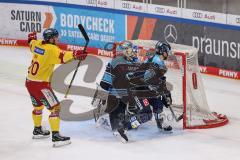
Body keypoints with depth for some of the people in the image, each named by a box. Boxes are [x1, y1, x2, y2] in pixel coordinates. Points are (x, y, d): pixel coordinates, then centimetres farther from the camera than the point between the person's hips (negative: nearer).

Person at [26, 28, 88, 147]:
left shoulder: (38, 44, 4)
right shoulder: (51, 49, -20)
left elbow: (31, 43, 29)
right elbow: (62, 57, -39)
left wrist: (32, 37, 51)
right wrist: (75, 55, -53)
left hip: (29, 82, 9)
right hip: (40, 85, -9)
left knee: (38, 105, 28)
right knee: (55, 108, -7)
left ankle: (37, 130, 46)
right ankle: (55, 136, -13)